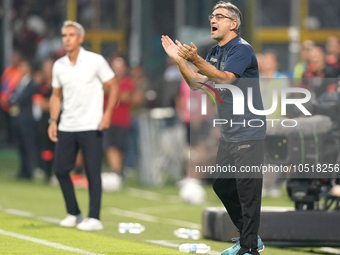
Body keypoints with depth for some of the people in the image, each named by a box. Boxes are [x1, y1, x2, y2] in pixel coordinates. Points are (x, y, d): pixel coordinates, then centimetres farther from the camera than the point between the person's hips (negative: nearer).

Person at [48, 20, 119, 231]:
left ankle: (94, 218, -1)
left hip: (91, 127, -5)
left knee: (93, 172, -7)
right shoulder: (59, 66, 7)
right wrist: (53, 121, 6)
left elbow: (113, 87, -2)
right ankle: (73, 213, 18)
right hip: (66, 127, 5)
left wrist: (108, 114, -13)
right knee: (60, 169, 4)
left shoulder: (96, 61, -6)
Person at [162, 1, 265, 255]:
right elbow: (197, 83, 12)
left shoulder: (241, 49, -14)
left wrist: (195, 59, -37)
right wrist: (179, 59, 0)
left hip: (248, 134, -10)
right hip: (228, 135, 10)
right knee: (222, 185, 16)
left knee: (247, 191, -8)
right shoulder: (216, 51, 14)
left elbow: (224, 79, -28)